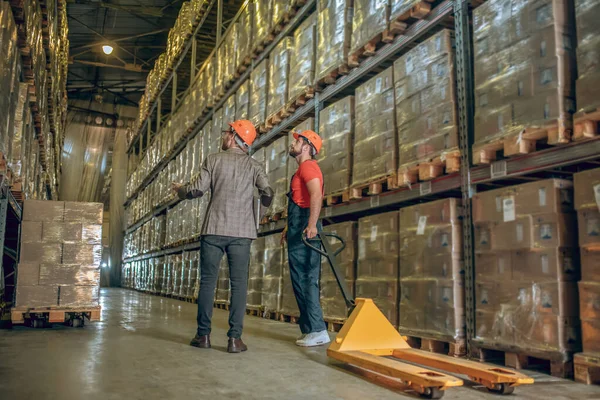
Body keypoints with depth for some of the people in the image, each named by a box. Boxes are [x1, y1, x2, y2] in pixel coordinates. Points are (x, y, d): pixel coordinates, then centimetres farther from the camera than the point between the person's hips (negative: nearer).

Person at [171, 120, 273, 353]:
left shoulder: (214, 159, 5)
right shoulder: (254, 165, 7)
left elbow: (198, 190, -2)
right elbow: (267, 193, -5)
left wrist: (179, 190, 19)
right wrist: (264, 202, 19)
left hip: (214, 229, 0)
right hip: (241, 232, 0)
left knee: (208, 281, 7)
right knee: (239, 284, 1)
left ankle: (203, 335, 10)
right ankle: (235, 338, -1)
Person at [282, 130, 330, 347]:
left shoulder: (308, 166, -7)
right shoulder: (303, 169, 26)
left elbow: (316, 195, -23)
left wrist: (312, 224, -35)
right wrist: (289, 228, 27)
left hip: (304, 229, -10)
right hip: (299, 229, 10)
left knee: (304, 279, -10)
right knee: (303, 279, 9)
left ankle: (317, 330, -9)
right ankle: (310, 329, 13)